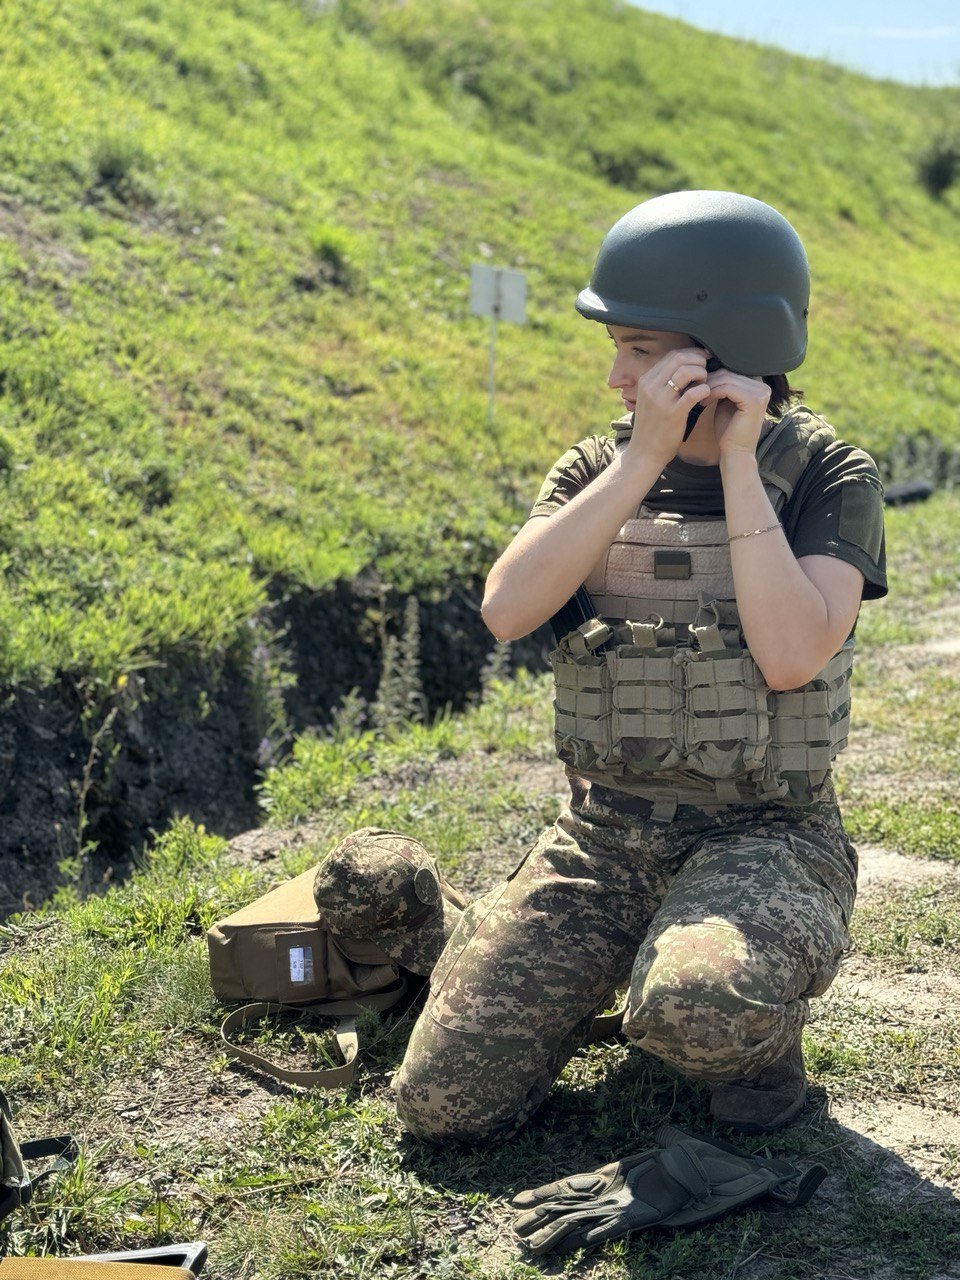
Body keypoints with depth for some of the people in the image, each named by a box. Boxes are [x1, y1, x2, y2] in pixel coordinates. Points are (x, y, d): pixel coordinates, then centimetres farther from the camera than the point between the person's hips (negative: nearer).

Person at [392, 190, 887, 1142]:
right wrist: (644, 459, -20)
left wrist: (738, 462, -19)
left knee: (696, 1012, -38)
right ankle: (613, 966, 22)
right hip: (601, 833, 4)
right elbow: (507, 609, -16)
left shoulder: (827, 477, -7)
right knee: (441, 1103, -4)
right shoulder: (599, 469, 2)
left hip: (760, 839, -4)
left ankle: (761, 1037, 1)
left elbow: (792, 656, -23)